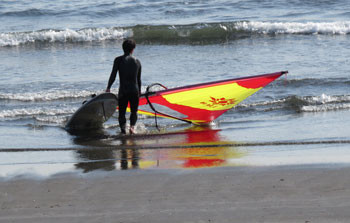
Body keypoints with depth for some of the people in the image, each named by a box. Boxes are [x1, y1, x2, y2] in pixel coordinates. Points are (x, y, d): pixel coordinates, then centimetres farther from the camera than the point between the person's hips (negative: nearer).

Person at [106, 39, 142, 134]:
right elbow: (139, 79, 14)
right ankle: (132, 125, -10)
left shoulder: (119, 60, -2)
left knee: (122, 112, 7)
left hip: (123, 91, -2)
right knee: (134, 111, 16)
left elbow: (113, 75, -7)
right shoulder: (137, 61, 7)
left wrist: (108, 87, 2)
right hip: (134, 90, 2)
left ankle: (123, 129, -11)